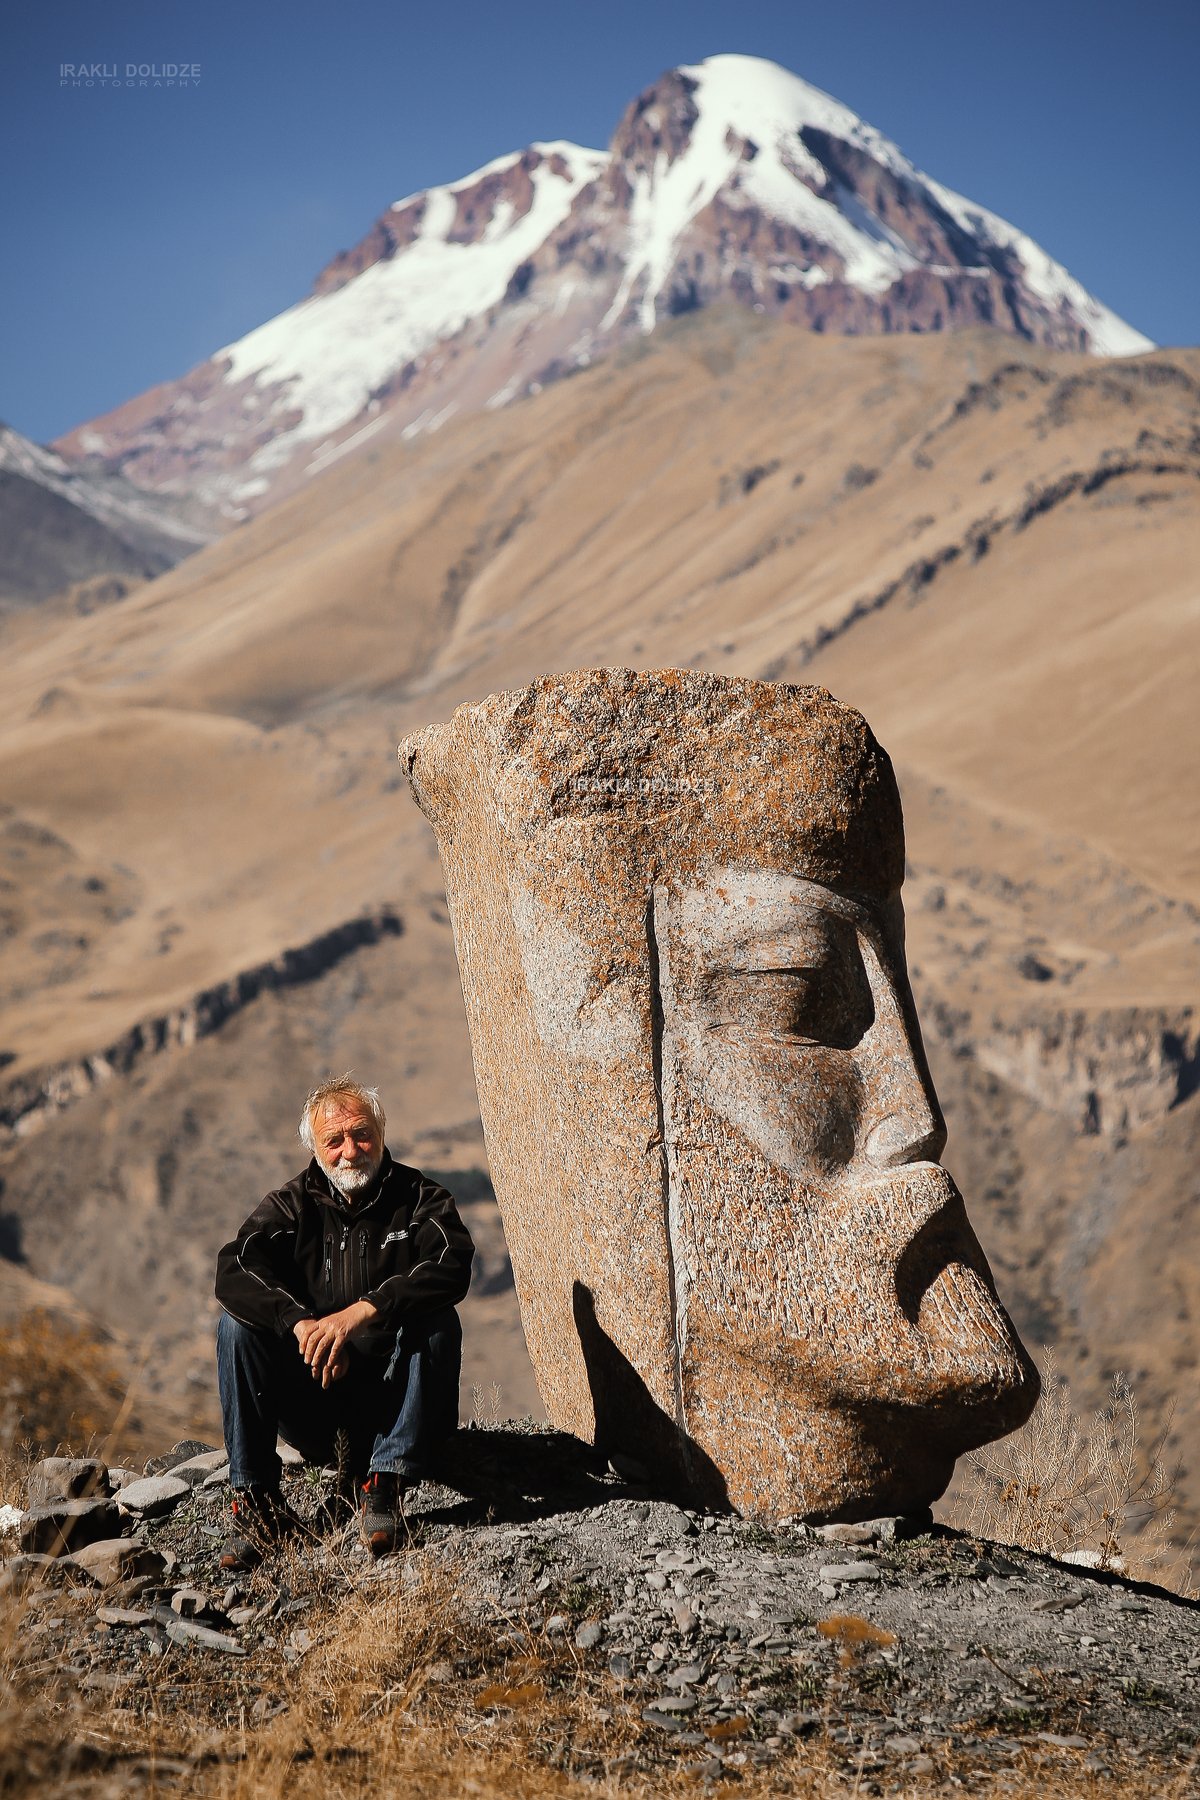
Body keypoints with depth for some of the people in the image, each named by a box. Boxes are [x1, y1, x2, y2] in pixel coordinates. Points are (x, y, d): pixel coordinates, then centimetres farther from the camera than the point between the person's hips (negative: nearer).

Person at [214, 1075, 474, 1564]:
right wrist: (301, 1323, -32)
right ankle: (255, 1503, -20)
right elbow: (232, 1271, -14)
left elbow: (453, 1267, -22)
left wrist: (362, 1311, -35)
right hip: (311, 1409, 2)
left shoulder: (419, 1199, -1)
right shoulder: (292, 1206, 4)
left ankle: (384, 1492, -29)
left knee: (435, 1321, -27)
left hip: (391, 1400, -2)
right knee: (237, 1322, -18)